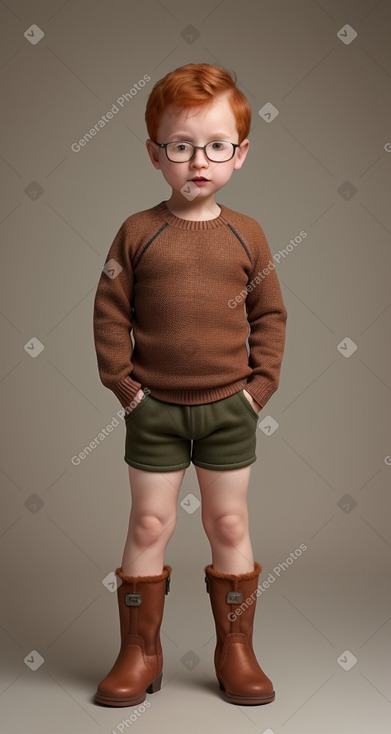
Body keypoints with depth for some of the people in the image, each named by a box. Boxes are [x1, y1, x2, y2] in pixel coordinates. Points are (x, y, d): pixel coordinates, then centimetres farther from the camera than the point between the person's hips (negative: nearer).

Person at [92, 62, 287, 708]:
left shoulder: (247, 236, 0)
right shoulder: (138, 232, -4)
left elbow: (271, 314, 4)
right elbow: (109, 312, -1)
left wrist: (259, 385, -3)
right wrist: (122, 382, -6)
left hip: (230, 408, 1)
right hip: (154, 409, -1)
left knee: (230, 525, 10)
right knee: (149, 525, 7)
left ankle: (236, 651, 26)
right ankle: (140, 653, 22)